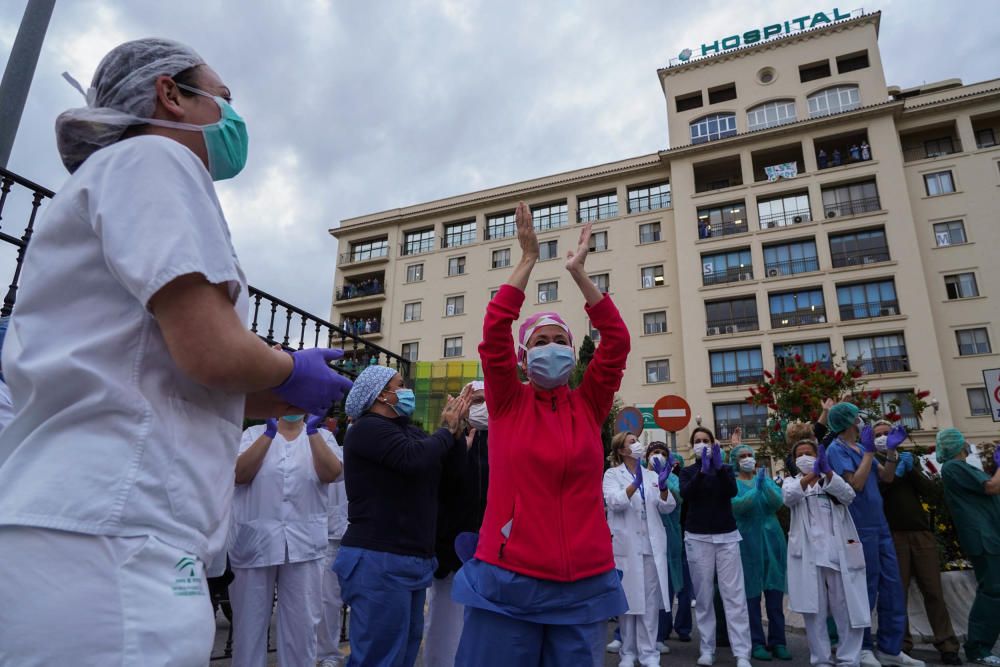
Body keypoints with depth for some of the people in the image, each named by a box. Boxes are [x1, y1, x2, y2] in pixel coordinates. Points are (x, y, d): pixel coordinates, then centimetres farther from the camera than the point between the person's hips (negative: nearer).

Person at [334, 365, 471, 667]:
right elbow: (415, 458, -28)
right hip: (379, 560, -9)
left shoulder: (408, 431, 15)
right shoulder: (368, 429, -12)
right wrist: (447, 429, -11)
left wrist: (456, 428, -4)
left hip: (413, 560, 9)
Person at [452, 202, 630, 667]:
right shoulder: (507, 403, 1)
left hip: (583, 584, 2)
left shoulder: (588, 406, 5)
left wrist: (578, 271, -4)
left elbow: (617, 340, -4)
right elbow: (494, 331, -10)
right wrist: (529, 258, -8)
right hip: (507, 579, -2)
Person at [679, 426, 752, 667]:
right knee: (703, 595, 2)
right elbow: (686, 494, -13)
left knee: (734, 594, -5)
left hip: (726, 536, 0)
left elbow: (732, 491, -10)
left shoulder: (725, 469, 10)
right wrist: (703, 469, -24)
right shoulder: (688, 472, 8)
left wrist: (719, 466, -23)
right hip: (697, 538, 0)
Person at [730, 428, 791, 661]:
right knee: (752, 593, 1)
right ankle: (757, 642, 10)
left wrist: (765, 483, -22)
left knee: (775, 591, 6)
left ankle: (777, 641, 15)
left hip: (772, 538, 3)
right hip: (748, 541, -3)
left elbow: (777, 502, -7)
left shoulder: (765, 478, 9)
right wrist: (755, 489, -29)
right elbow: (738, 505, -18)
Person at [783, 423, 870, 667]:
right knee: (814, 610, 2)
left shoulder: (833, 479, 16)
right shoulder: (792, 481, 13)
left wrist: (827, 472, -23)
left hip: (838, 550, 1)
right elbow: (788, 497, -12)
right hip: (808, 552, -1)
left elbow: (849, 495, -6)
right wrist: (811, 475, -28)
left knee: (847, 608, 1)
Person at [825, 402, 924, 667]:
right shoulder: (837, 449, -12)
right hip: (860, 527, -8)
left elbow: (887, 477, 13)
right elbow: (856, 483, -20)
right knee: (865, 589, 0)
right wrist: (869, 451, -15)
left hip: (879, 524, 8)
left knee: (892, 586, 10)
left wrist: (892, 450, 0)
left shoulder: (861, 447, 13)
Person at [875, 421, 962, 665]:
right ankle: (901, 644, 2)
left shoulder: (907, 458, 18)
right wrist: (894, 472, -16)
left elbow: (928, 489, 6)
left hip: (921, 532, 3)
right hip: (892, 535, -3)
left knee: (933, 590, 1)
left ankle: (947, 645, 7)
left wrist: (911, 469, -7)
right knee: (898, 591, -4)